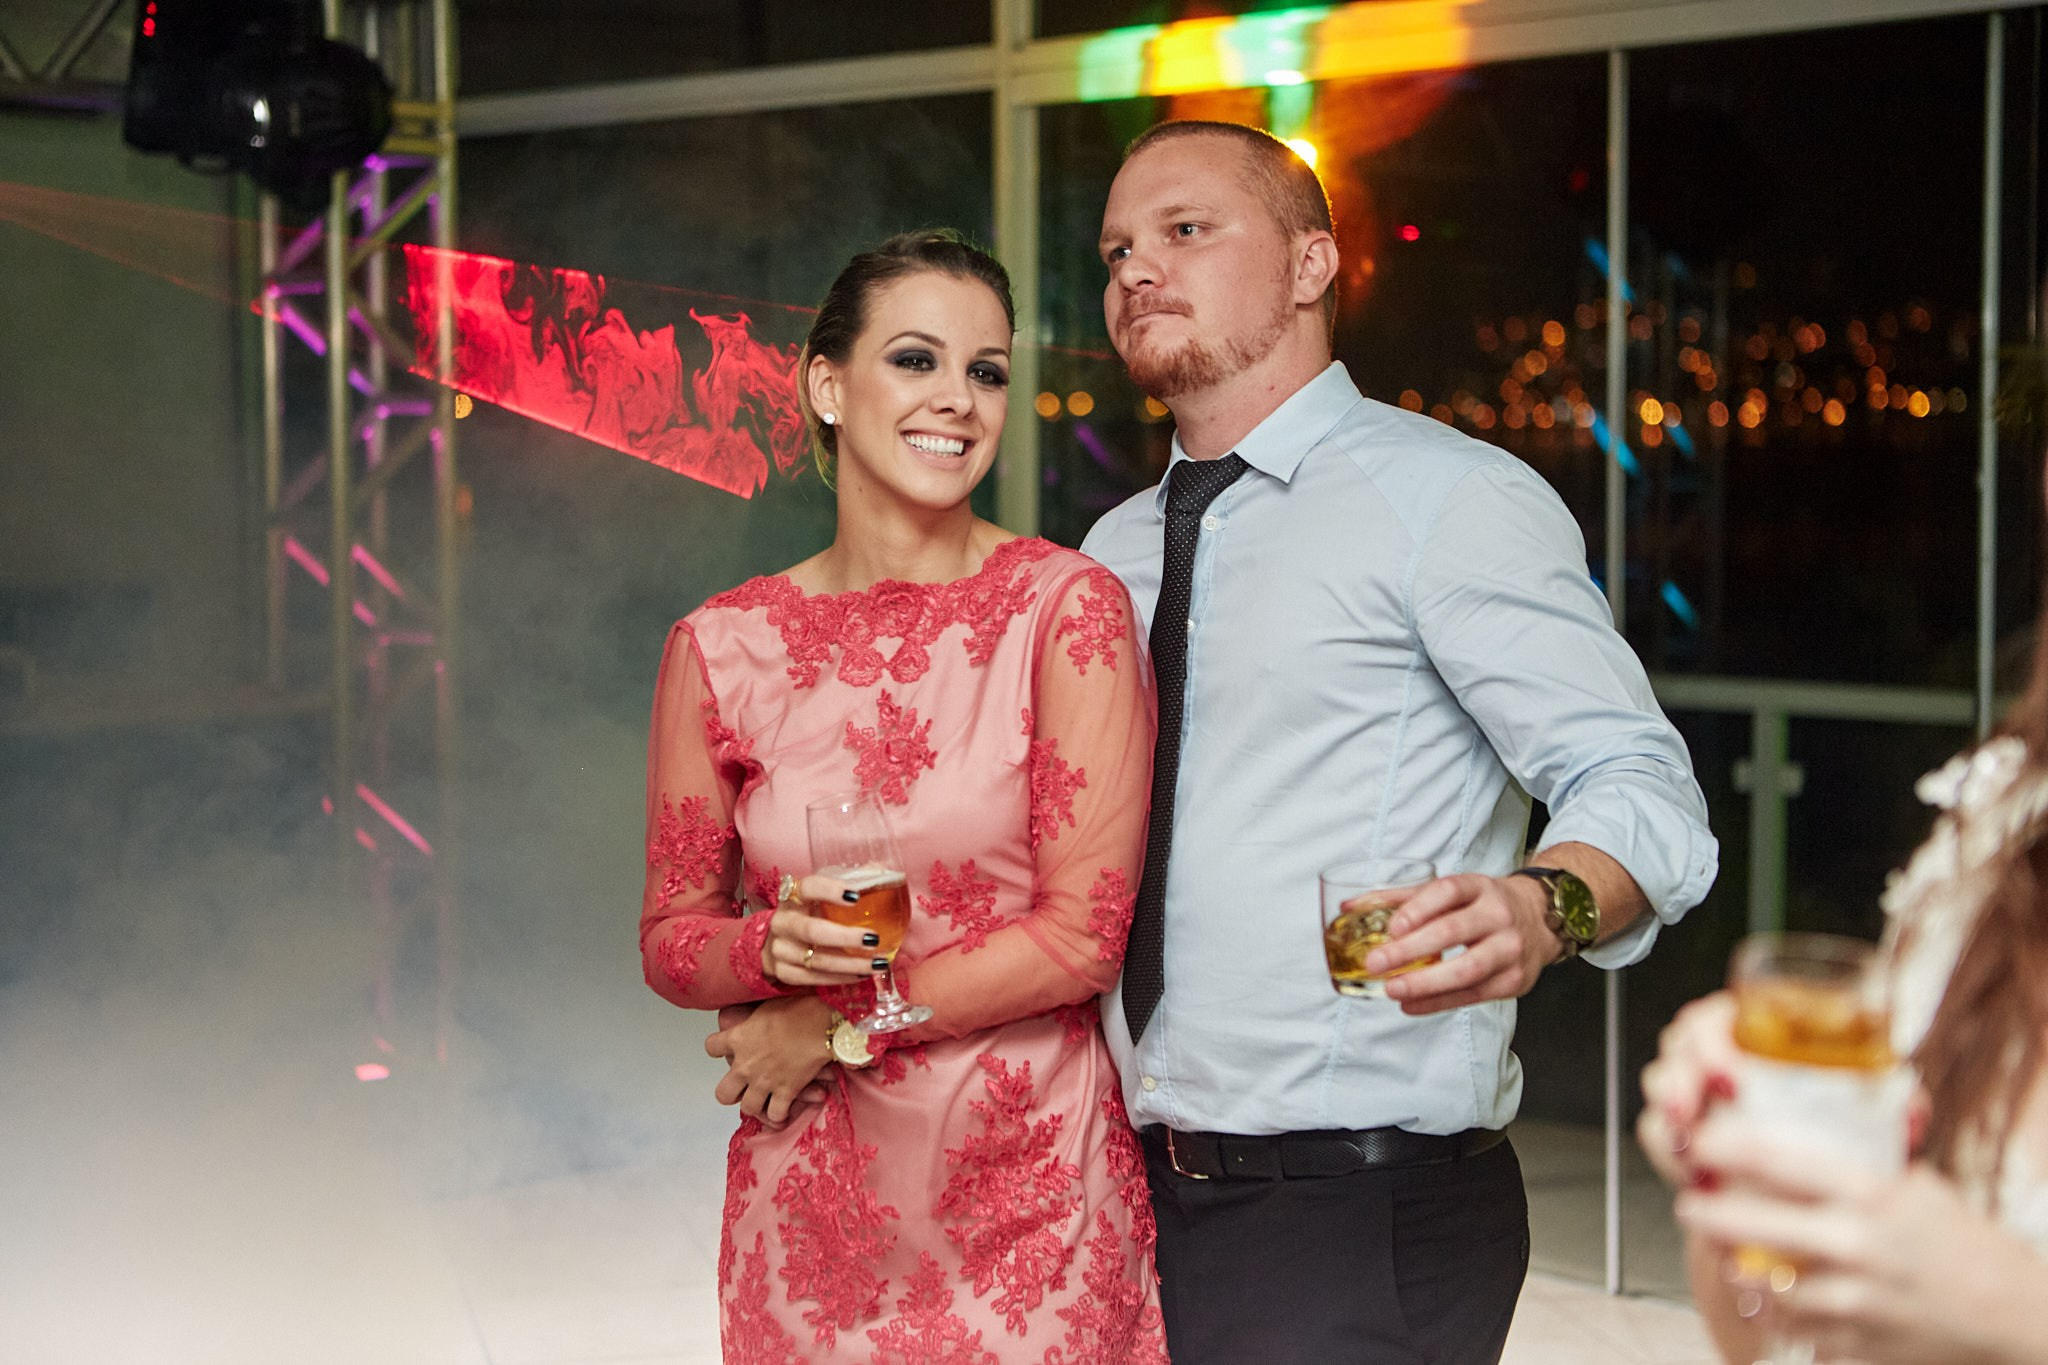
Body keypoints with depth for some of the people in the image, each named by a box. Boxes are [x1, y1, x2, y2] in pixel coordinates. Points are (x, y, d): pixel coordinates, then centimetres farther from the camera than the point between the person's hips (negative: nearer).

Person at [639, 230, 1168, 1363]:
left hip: (1030, 1186, -2)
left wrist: (840, 1025, -8)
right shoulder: (720, 648, -1)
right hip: (813, 1203, 2)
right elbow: (672, 942, 5)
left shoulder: (1068, 608, -8)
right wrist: (775, 946, -16)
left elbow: (1086, 933, -11)